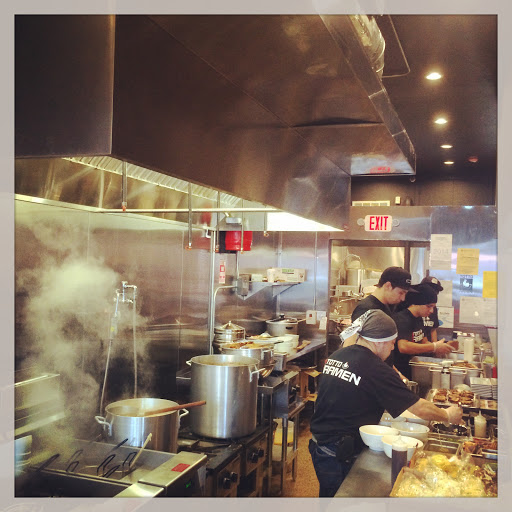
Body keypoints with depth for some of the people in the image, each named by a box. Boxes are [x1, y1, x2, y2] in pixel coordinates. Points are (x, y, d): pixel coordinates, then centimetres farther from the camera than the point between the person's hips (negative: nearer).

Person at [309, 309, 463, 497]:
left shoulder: (335, 356, 3)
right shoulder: (377, 370, -19)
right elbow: (420, 408, -14)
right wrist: (448, 415, 6)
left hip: (318, 444, 7)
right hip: (340, 456, -7)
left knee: (328, 494, 22)